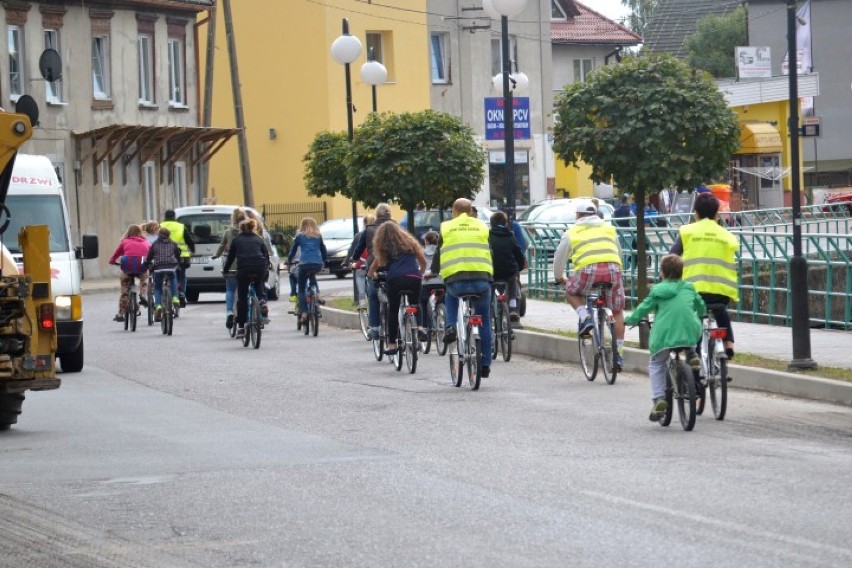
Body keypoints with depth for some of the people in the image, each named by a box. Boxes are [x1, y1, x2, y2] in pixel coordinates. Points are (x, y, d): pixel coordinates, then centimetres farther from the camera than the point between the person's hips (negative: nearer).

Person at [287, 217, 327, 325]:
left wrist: (289, 261, 35)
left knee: (301, 289, 6)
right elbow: (324, 251, 23)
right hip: (318, 265, 2)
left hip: (304, 264, -2)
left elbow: (292, 251, 19)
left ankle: (303, 312, -9)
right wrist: (324, 260, 40)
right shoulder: (318, 236, 16)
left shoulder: (299, 236, 11)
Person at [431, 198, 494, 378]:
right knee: (484, 322, 15)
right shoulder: (482, 227, 14)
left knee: (450, 296, 36)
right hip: (482, 280, 0)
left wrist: (434, 271, 36)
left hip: (455, 280, 0)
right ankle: (485, 365, 15)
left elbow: (438, 255, 17)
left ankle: (451, 327, 12)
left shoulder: (446, 228, 11)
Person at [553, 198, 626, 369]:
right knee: (617, 312, 15)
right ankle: (619, 353, 11)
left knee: (571, 292, 28)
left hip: (588, 269, -2)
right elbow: (619, 252, 35)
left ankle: (585, 317, 2)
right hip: (612, 268, 2)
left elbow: (560, 257, 25)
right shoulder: (608, 228, 27)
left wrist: (558, 277, 42)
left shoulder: (573, 231, 20)